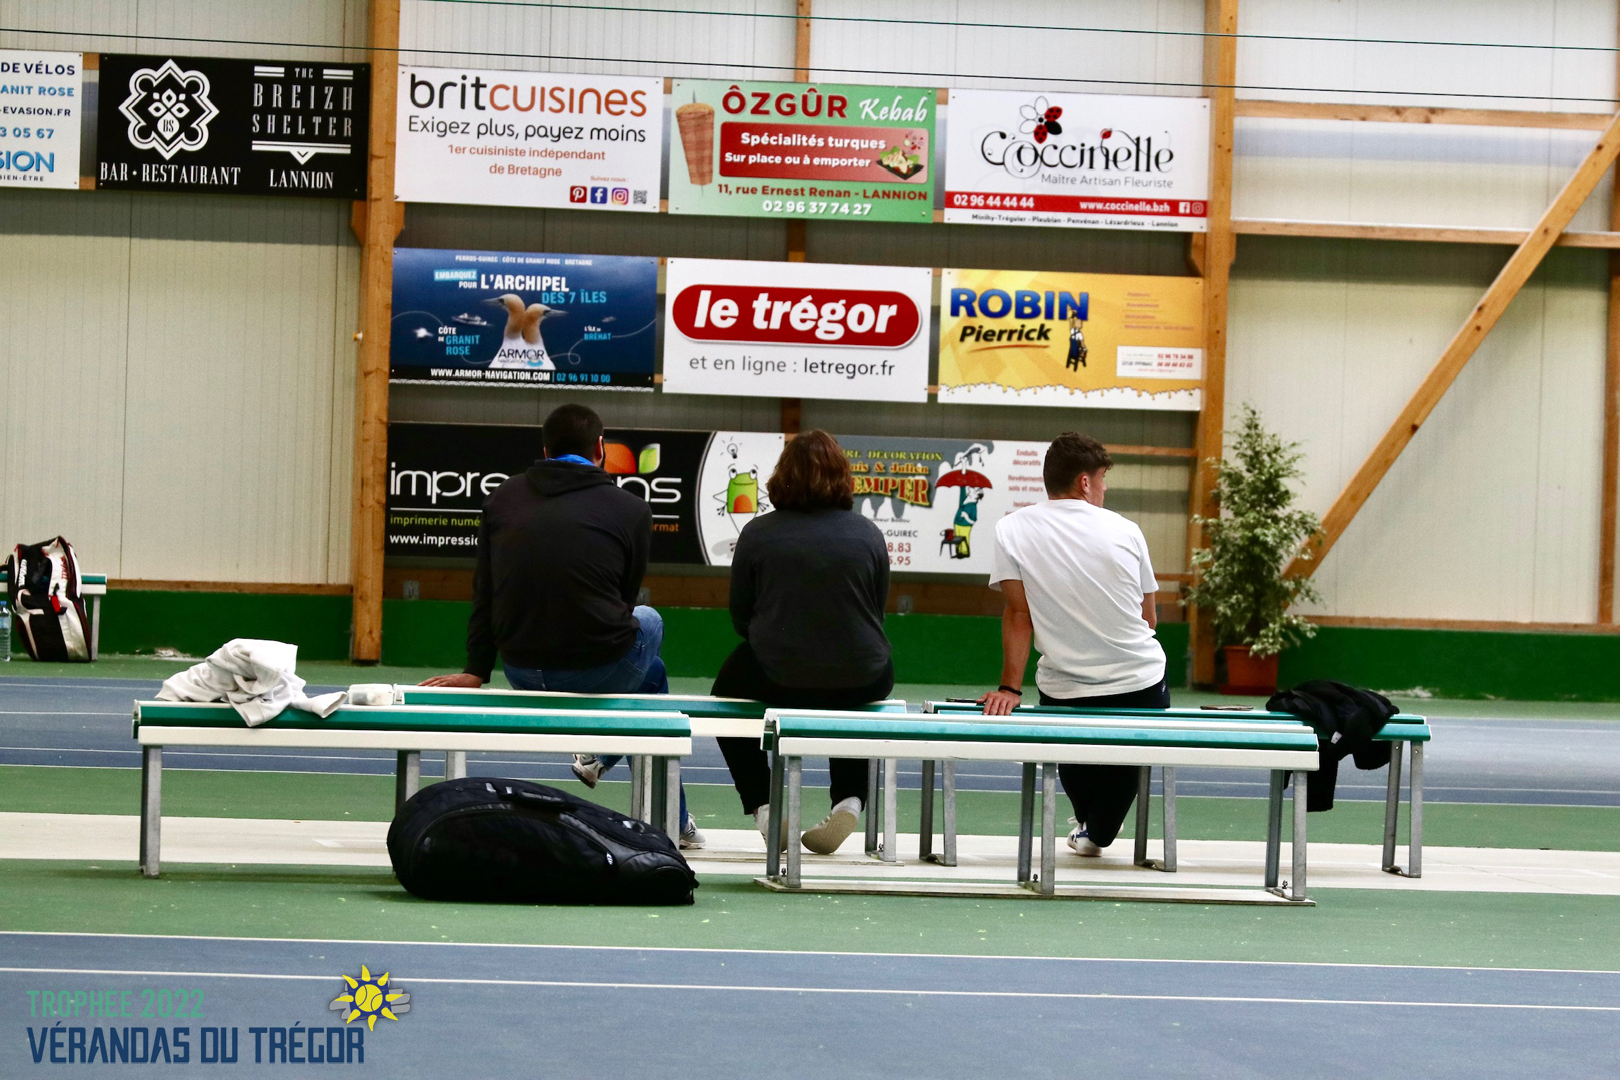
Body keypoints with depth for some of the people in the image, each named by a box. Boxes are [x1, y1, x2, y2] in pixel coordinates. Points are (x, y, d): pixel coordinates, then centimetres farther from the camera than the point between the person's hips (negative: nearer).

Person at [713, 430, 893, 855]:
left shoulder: (758, 534, -3)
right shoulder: (868, 534, 1)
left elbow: (740, 616, 5)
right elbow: (877, 612, 10)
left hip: (775, 680, -1)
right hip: (862, 683, 1)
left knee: (728, 688, 31)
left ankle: (763, 806, 18)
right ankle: (850, 800, 18)